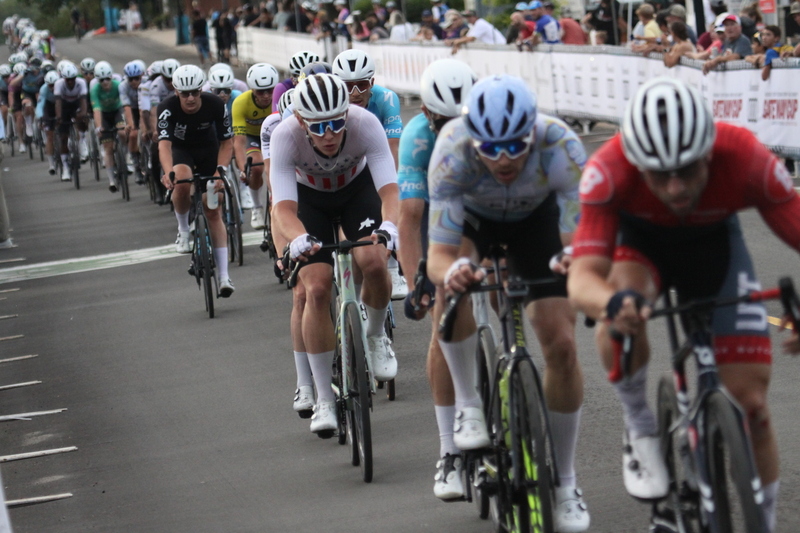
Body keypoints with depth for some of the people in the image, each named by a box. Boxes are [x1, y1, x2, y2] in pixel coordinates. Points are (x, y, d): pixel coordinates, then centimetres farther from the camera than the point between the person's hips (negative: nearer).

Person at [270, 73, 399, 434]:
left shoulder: (365, 124, -34)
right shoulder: (285, 136, -34)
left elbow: (389, 188, -39)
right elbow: (283, 206, -39)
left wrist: (388, 225, -60)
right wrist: (297, 238, -60)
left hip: (357, 188, 0)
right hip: (309, 197, 0)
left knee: (373, 262, -27)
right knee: (316, 288, -16)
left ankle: (375, 336, 6)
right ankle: (323, 398, -6)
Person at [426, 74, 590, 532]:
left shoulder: (560, 146, -39)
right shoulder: (453, 152, -39)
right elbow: (439, 254, -41)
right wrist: (451, 272, -64)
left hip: (535, 216, 1)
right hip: (471, 216, -1)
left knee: (562, 346, -10)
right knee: (454, 280, -35)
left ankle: (565, 484, 8)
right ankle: (469, 405, -13)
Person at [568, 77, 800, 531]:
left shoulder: (746, 159, -36)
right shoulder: (609, 170, -38)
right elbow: (583, 276, -42)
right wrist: (612, 302, -67)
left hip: (713, 242, 1)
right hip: (640, 238, -1)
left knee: (752, 404, -7)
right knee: (621, 315, -36)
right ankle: (640, 429, -9)